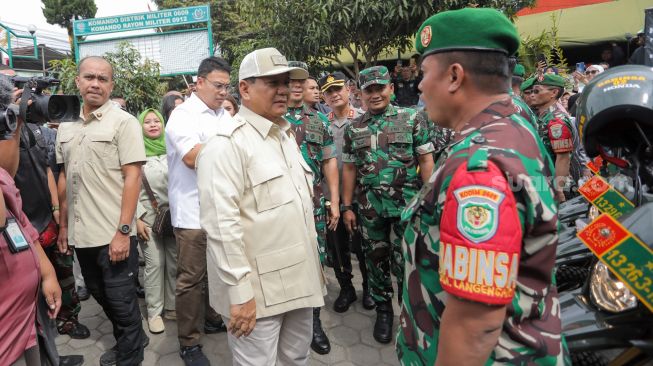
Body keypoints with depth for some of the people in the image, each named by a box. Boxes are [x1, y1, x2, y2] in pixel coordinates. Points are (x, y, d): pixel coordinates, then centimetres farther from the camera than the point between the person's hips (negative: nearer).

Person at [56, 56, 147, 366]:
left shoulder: (123, 122, -9)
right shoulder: (66, 125, 9)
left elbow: (132, 178, -14)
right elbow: (64, 177, 15)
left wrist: (123, 230, -19)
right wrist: (63, 225, 13)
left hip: (113, 234, -6)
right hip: (81, 234, 7)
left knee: (120, 300, 5)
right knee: (100, 294, 20)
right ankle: (132, 339, 42)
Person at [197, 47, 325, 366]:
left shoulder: (286, 135, 13)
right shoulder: (227, 144, -16)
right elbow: (222, 225, -22)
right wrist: (239, 292, -21)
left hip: (298, 280, 8)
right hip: (257, 288, -8)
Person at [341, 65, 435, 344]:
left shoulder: (412, 119, 0)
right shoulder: (353, 129, 7)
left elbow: (426, 161, -1)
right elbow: (349, 169, 10)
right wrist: (347, 207, 7)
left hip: (407, 204, -3)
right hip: (369, 207, 3)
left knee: (405, 263, 2)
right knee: (376, 259, 13)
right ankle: (383, 310, 33)